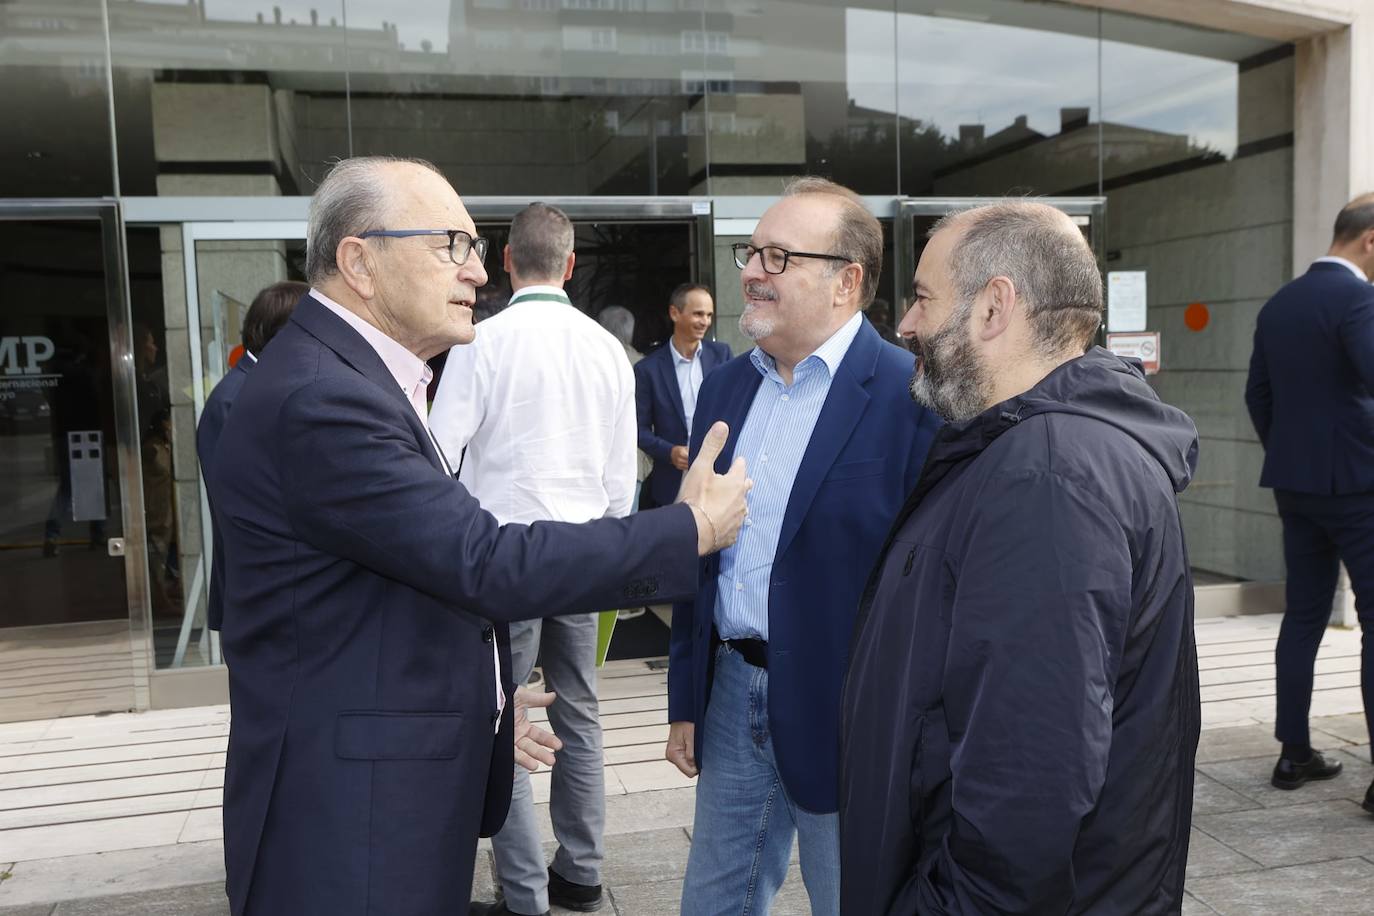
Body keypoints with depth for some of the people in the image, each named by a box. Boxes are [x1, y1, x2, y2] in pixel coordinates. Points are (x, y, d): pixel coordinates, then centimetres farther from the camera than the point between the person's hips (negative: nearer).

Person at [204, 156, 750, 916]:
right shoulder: (318, 399, -23)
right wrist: (691, 529, -19)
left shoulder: (348, 379, 10)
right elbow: (488, 567, -27)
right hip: (349, 817, -9)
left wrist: (476, 704, 16)